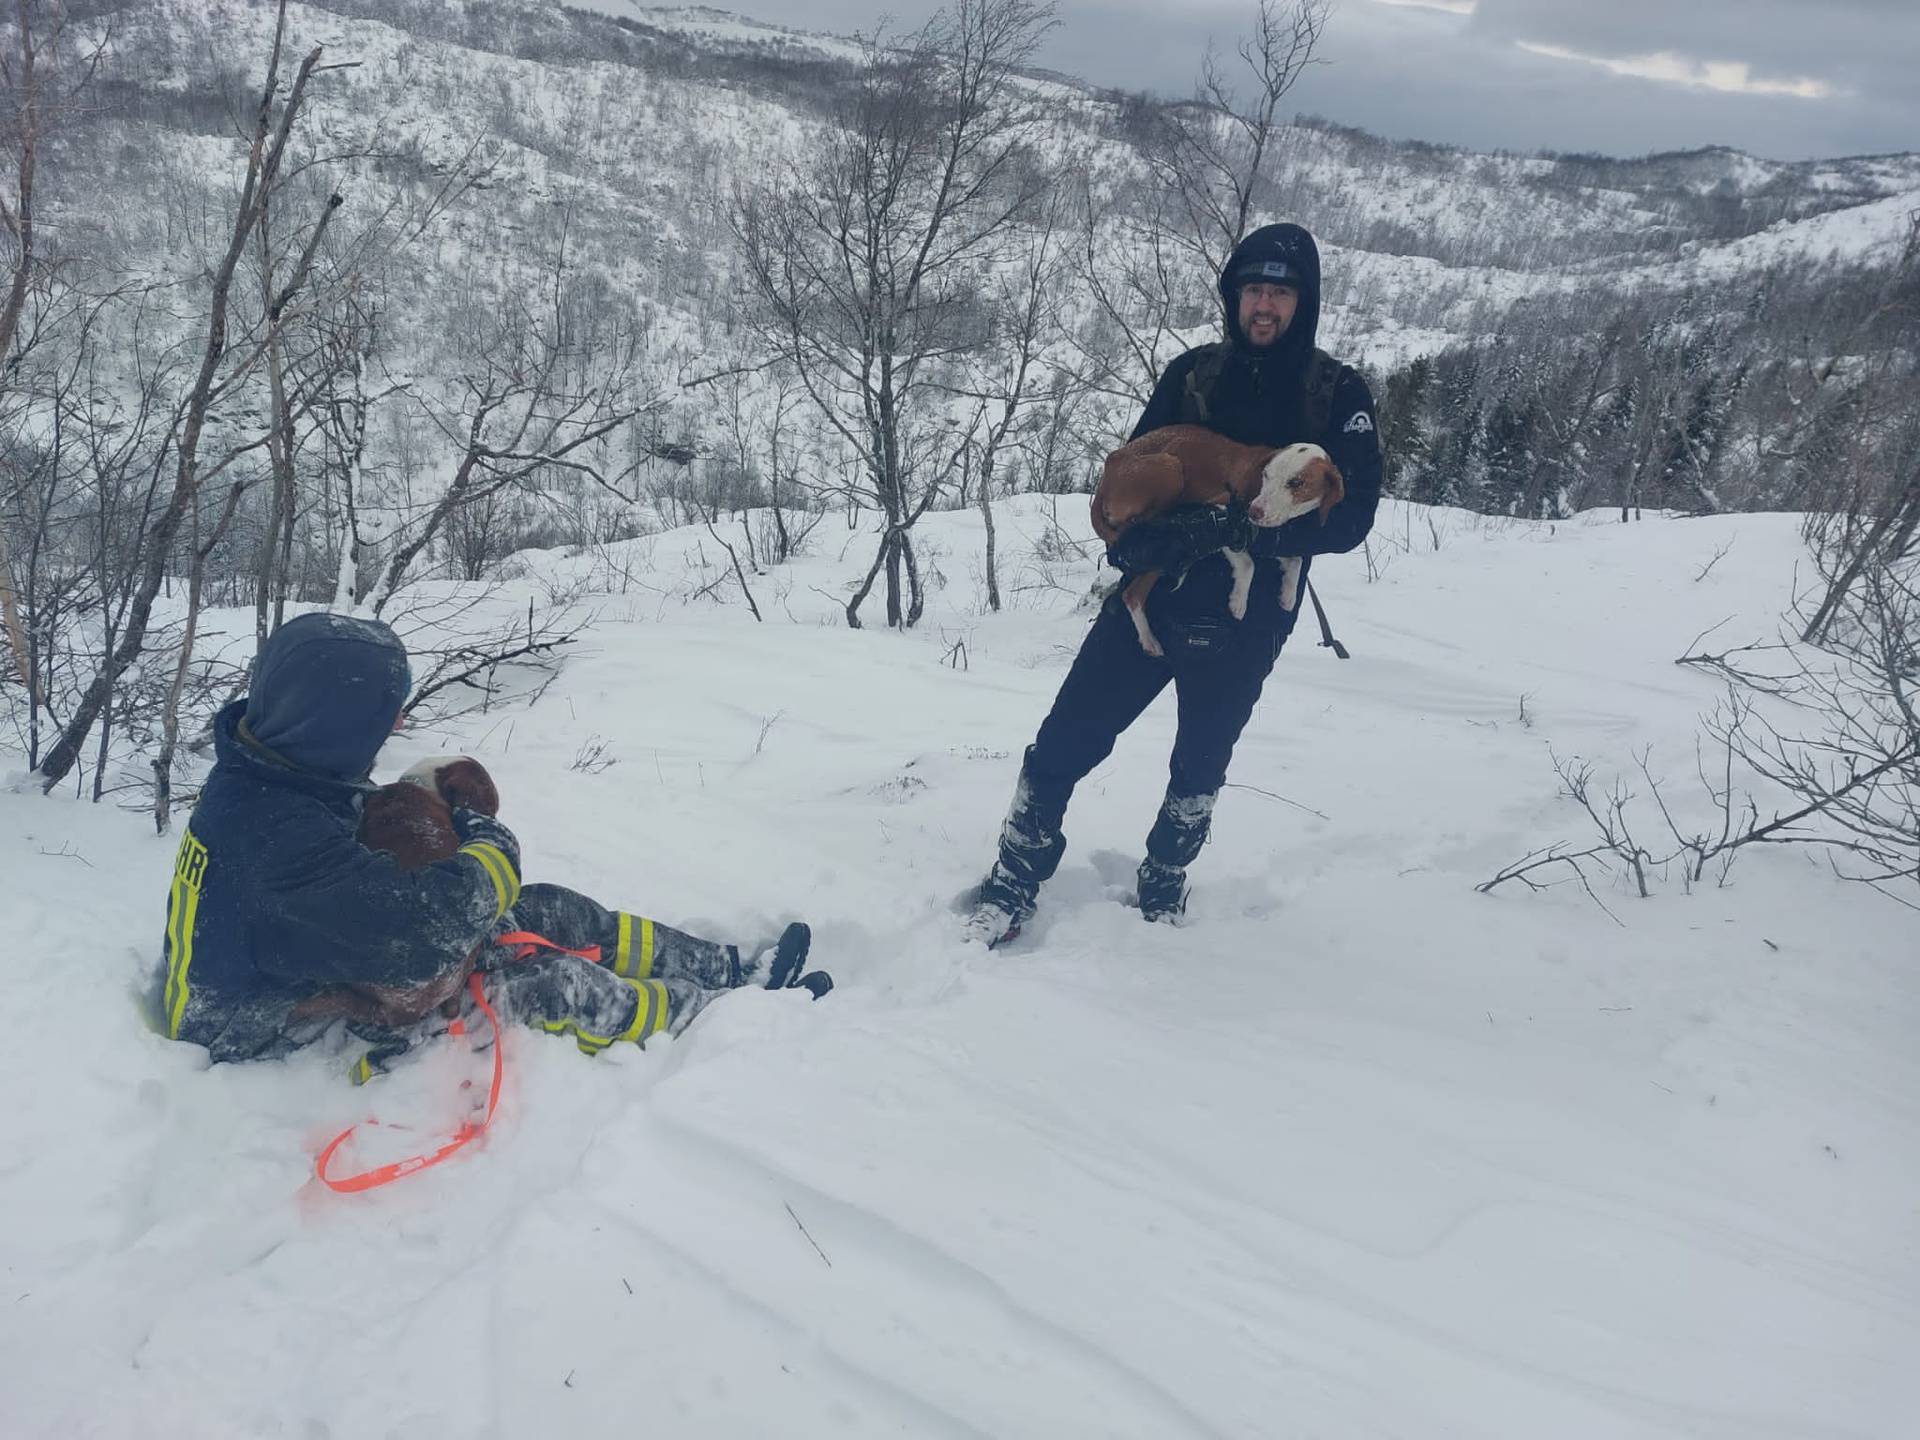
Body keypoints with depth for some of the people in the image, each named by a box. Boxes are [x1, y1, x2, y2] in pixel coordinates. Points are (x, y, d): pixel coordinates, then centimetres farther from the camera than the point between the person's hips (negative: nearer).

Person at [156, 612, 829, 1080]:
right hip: (281, 1050, -9)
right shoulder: (282, 837, -38)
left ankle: (731, 970, 11)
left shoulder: (260, 773, -5)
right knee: (548, 986, -14)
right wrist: (494, 848, -18)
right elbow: (430, 931, -38)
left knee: (553, 912, 2)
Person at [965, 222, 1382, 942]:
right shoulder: (1193, 374, 5)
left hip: (1243, 621, -1)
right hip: (1149, 596, 1)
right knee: (1061, 744, -2)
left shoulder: (1338, 394, -2)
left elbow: (1350, 517, -12)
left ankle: (1163, 886, 39)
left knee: (1200, 768, 16)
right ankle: (1014, 882, 15)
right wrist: (1138, 541, -18)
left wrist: (1241, 526, -25)